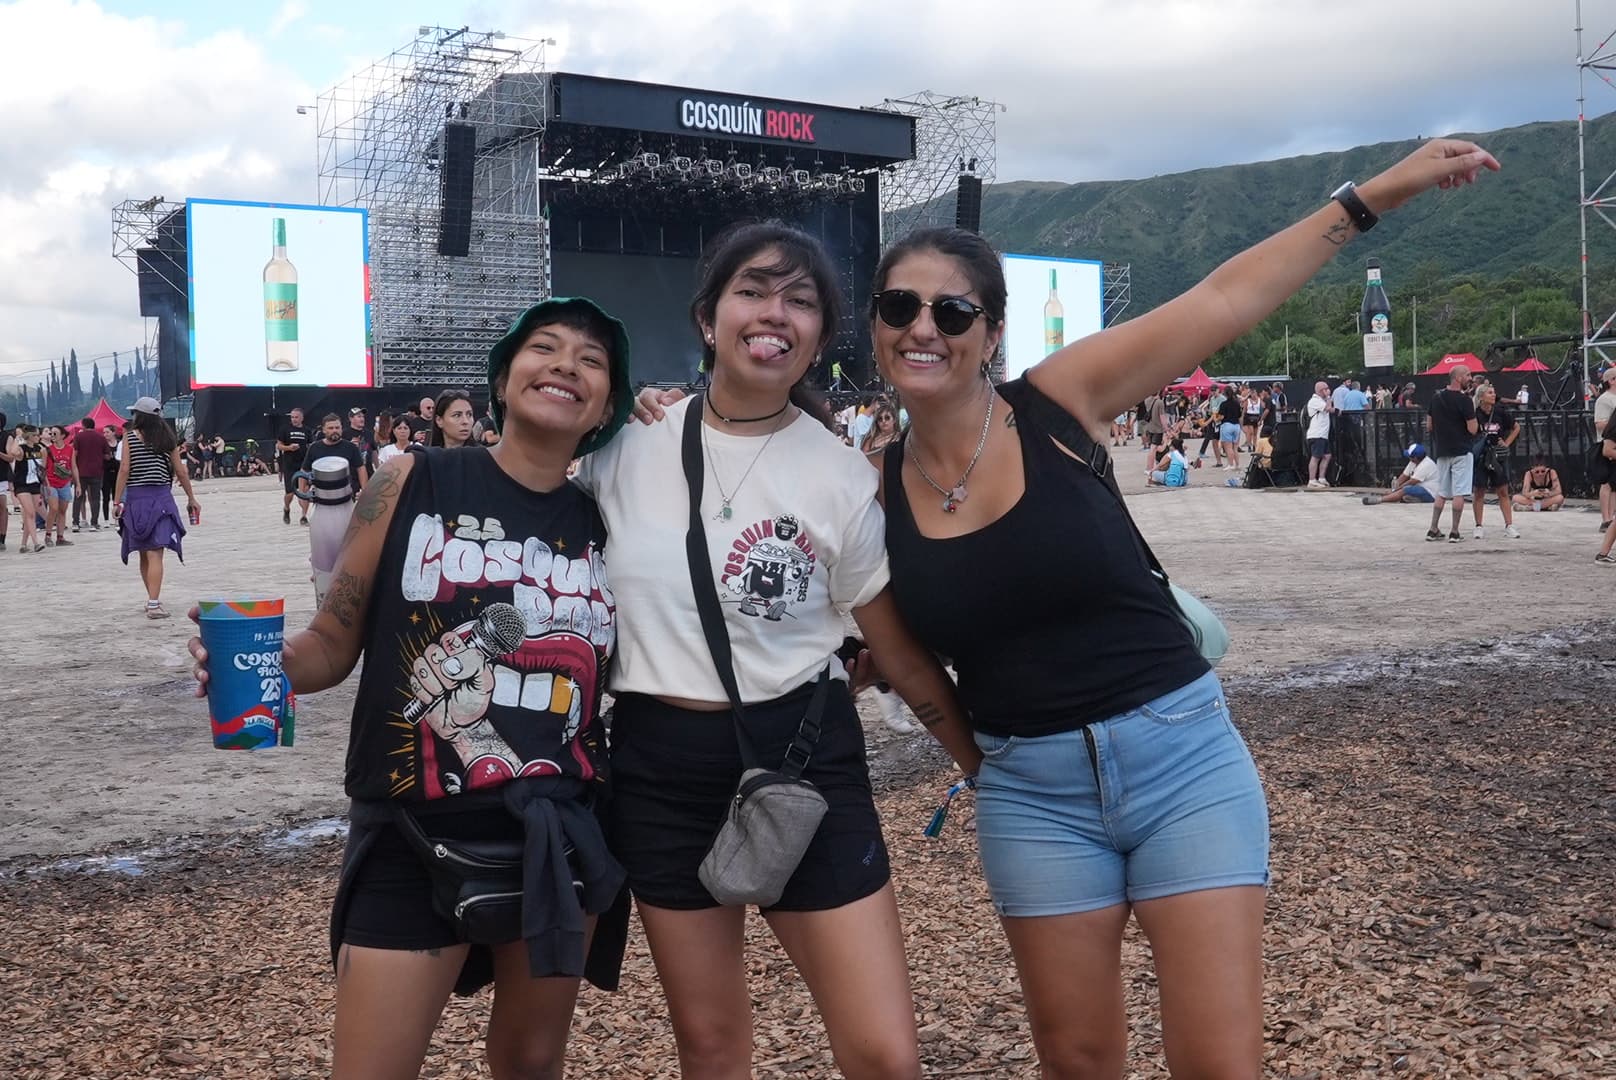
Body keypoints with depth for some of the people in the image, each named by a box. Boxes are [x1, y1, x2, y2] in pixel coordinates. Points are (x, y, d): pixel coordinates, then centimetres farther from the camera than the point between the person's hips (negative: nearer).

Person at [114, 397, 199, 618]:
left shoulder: (130, 436, -1)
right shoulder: (167, 439, 5)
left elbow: (124, 469, -7)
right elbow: (180, 471, 7)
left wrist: (117, 501, -4)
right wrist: (191, 498, 17)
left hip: (136, 498, 0)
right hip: (161, 498, 0)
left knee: (144, 554, 14)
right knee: (155, 554, -8)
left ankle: (153, 600, 23)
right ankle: (153, 604, -18)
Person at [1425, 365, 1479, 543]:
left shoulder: (1436, 398, 6)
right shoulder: (1464, 400, -14)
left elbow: (1428, 426, 10)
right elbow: (1473, 429, -14)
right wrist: (1473, 410, -1)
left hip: (1442, 452, 6)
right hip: (1461, 451, -6)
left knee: (1442, 492, 13)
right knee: (1459, 493, -1)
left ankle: (1433, 530, 10)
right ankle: (1454, 532, -1)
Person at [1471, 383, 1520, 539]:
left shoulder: (1500, 412, 0)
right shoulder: (1475, 414, -8)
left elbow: (1516, 428, 14)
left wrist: (1507, 443, 5)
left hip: (1499, 456, 2)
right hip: (1480, 456, -2)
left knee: (1503, 491, 3)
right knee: (1479, 492, 4)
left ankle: (1509, 526, 5)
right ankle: (1478, 527, 12)